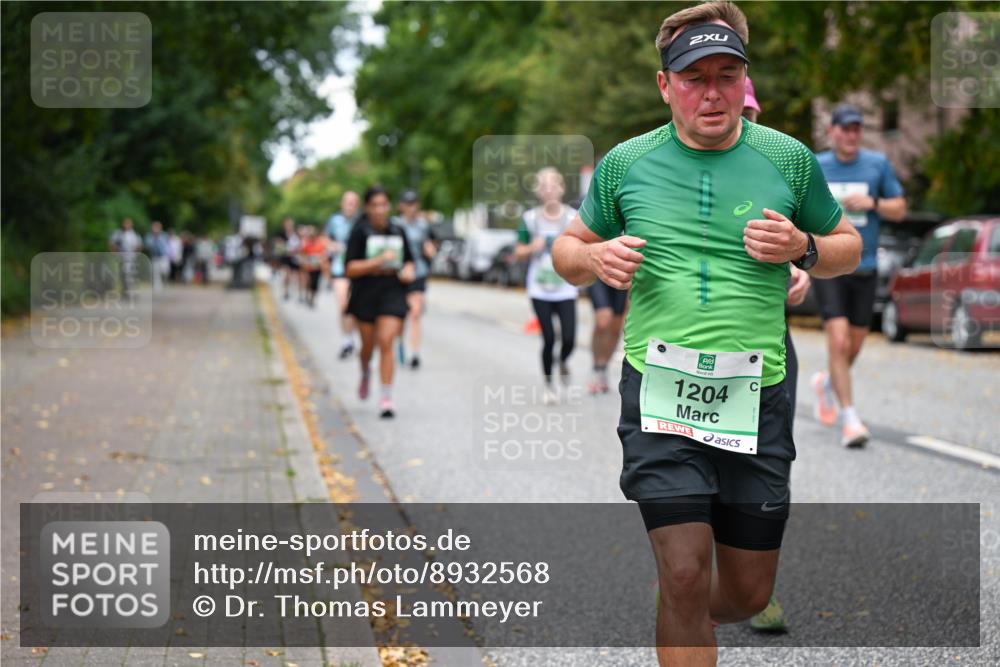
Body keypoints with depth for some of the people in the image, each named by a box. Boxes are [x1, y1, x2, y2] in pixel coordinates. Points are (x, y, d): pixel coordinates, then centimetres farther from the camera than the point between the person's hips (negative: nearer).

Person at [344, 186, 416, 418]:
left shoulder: (398, 231, 5)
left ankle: (386, 397, -13)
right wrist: (379, 261, -21)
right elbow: (350, 269, -12)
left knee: (386, 342, -13)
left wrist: (408, 271, -3)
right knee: (368, 345, 13)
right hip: (365, 295, -1)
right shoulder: (360, 232, -6)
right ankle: (365, 373, 48)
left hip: (393, 294, 1)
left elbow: (409, 260, 20)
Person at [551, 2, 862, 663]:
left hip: (756, 394, 1)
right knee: (684, 574, -12)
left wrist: (804, 249, -7)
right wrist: (596, 259, -7)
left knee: (748, 594, 9)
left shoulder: (788, 158, 4)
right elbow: (567, 250, 16)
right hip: (659, 389, -1)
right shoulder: (625, 163, 4)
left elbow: (848, 246, 16)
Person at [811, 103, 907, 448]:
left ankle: (826, 382, 43)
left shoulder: (878, 164, 3)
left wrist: (871, 203, -12)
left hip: (865, 268, 3)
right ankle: (849, 419, -9)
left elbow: (900, 210, 4)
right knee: (839, 342, -15)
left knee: (854, 347, 11)